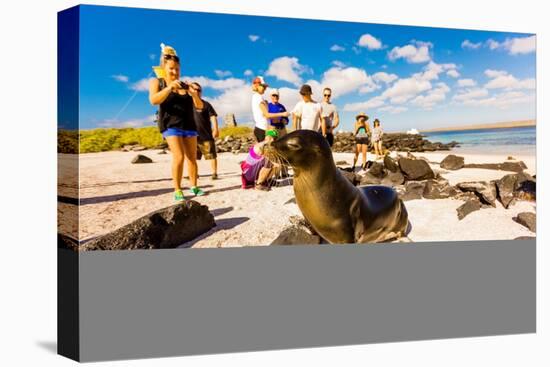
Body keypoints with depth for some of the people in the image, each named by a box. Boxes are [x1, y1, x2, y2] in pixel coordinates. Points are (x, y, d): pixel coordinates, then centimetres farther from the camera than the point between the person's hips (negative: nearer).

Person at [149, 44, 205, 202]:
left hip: (189, 124, 4)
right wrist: (169, 87, -25)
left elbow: (200, 106, 7)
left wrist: (193, 93, -12)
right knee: (179, 157, -16)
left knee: (192, 157, 3)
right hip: (171, 125, -4)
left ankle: (194, 186, 14)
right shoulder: (156, 82, 6)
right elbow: (154, 100, -14)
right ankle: (177, 190, -9)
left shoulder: (184, 85, 12)